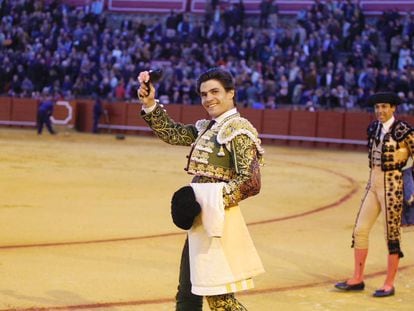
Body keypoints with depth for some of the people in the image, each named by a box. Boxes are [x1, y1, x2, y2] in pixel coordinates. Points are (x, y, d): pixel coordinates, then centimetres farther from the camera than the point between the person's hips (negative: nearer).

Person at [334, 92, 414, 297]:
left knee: (392, 234, 1)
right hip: (373, 184, 7)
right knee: (360, 230, 7)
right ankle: (357, 279, 17)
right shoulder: (373, 128, 9)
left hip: (391, 186, -7)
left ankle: (389, 284, 10)